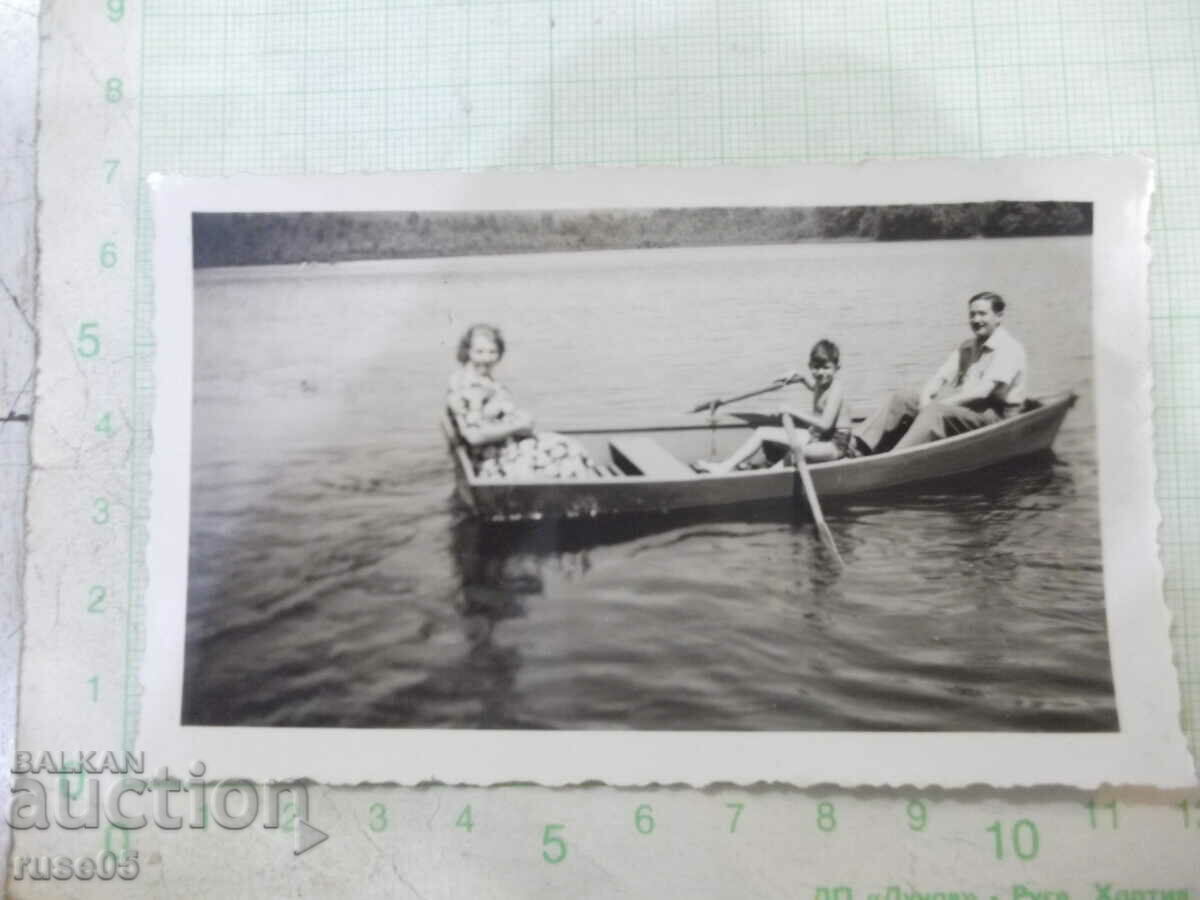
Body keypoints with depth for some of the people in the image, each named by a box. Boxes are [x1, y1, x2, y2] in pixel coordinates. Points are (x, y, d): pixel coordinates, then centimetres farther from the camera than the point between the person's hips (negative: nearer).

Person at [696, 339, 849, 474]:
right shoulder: (822, 382, 7)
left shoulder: (835, 389, -19)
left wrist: (793, 411, -29)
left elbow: (825, 424, -31)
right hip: (814, 436, 9)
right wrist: (801, 378, 16)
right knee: (762, 433, -2)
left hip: (831, 445, -9)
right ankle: (726, 466, -11)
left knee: (796, 451, -40)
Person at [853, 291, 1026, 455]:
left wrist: (942, 403, -24)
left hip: (994, 415, -8)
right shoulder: (966, 347, 16)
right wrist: (925, 398, -16)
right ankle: (858, 447, -18)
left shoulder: (1009, 348, -9)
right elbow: (940, 377, 5)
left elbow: (983, 391, -20)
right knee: (901, 398, -6)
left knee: (935, 412, -34)